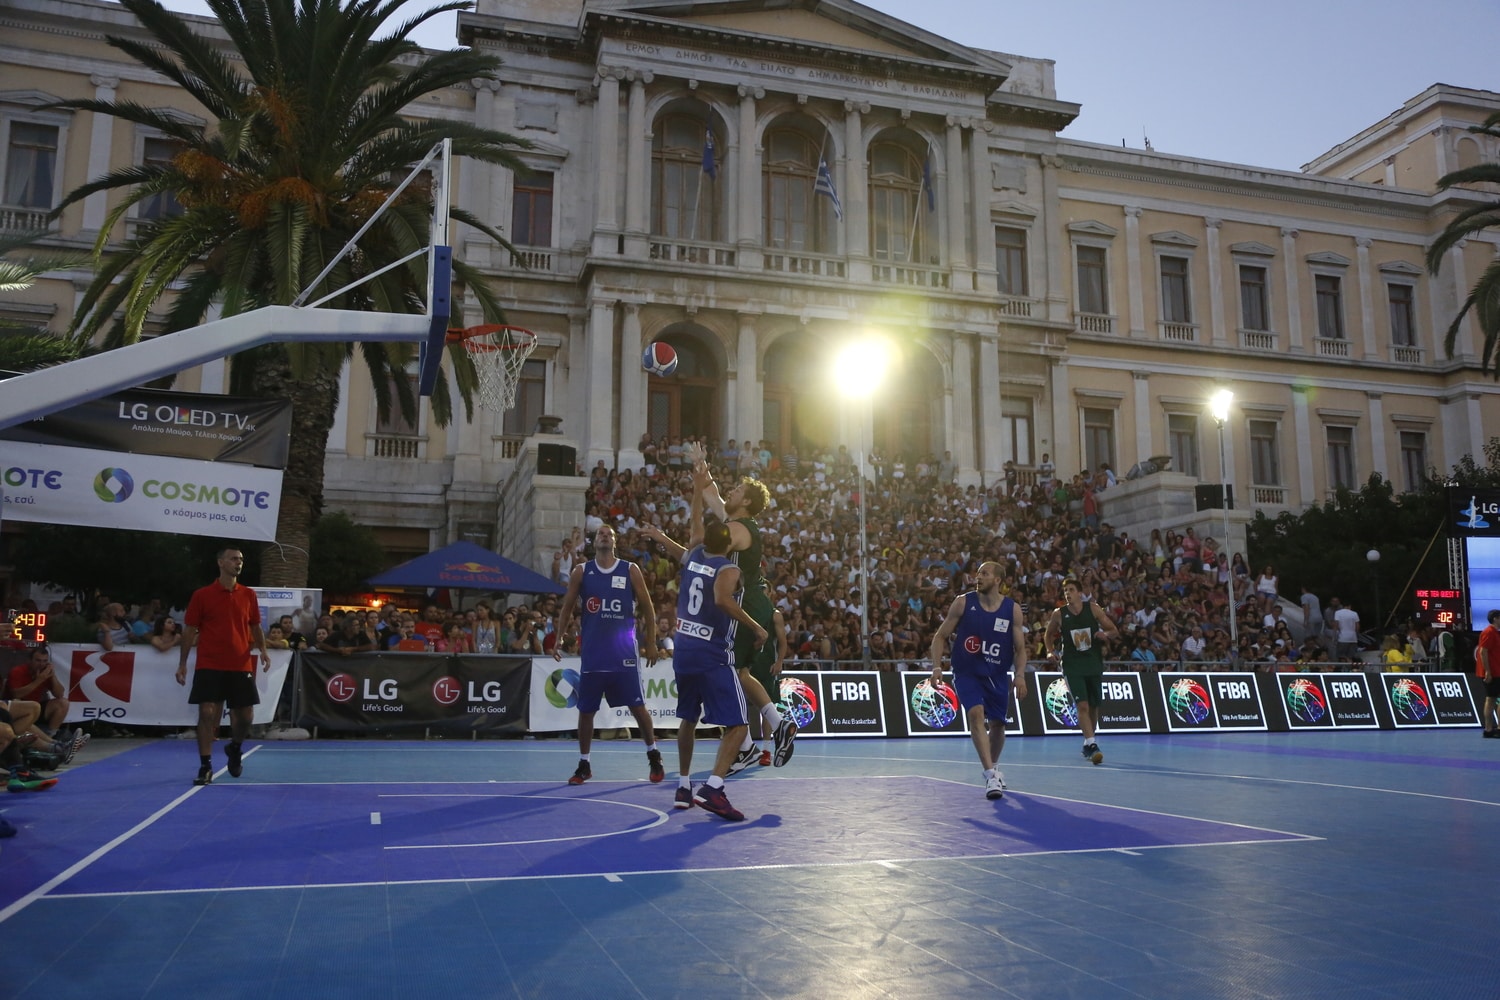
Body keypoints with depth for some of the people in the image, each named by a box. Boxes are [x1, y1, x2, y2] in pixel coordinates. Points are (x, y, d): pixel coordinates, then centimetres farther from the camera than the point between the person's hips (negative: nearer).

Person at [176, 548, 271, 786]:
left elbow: (255, 627, 15)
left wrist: (263, 649, -2)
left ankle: (235, 749, 34)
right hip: (209, 666, -3)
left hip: (241, 666, 3)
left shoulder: (248, 595, 7)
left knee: (245, 715, 5)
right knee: (207, 713, -8)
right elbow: (189, 630, 2)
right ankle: (205, 766, 1)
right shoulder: (201, 595, -1)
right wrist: (182, 663, -1)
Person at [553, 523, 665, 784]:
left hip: (624, 651, -1)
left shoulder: (630, 570, 2)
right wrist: (559, 639, -1)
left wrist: (651, 643, 3)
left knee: (637, 706, 0)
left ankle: (653, 756, 19)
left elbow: (647, 608, 6)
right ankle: (584, 764, 19)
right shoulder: (581, 571, 5)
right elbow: (567, 607, 9)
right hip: (592, 651, 1)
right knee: (586, 710, 5)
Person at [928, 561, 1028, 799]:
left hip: (997, 675, 2)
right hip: (966, 672, -2)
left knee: (997, 724, 12)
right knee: (976, 713, -24)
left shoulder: (1013, 609, -4)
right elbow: (941, 636, -2)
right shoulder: (963, 602, -7)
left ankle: (993, 766, 40)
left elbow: (1020, 648, 2)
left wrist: (1020, 675, -14)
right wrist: (937, 667, -14)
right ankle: (990, 774, -26)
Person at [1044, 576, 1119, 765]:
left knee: (1093, 707, 12)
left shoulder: (1093, 609, -3)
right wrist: (1051, 651, -5)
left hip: (1094, 664, 2)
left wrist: (1105, 634, -20)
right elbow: (1048, 635, 12)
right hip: (1072, 666, -2)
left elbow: (1114, 631, 2)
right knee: (1083, 705, -17)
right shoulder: (1059, 614, -5)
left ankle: (1087, 744, 30)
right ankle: (1091, 745, -18)